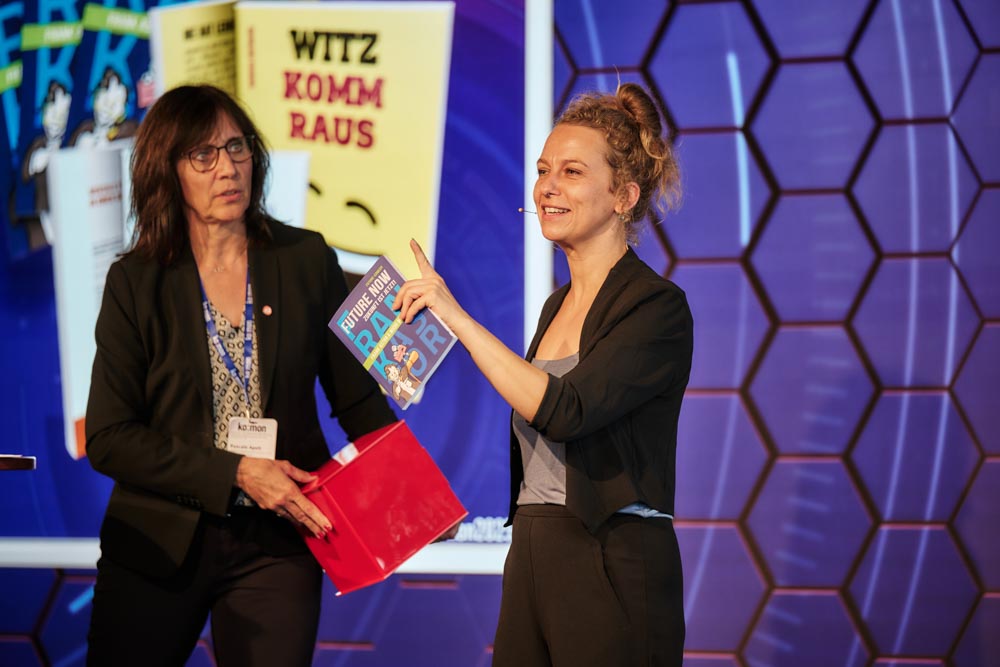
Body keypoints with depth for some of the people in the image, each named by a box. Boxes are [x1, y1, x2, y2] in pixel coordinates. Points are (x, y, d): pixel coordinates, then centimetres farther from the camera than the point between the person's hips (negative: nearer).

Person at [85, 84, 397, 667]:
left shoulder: (307, 261, 1)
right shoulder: (135, 282, -2)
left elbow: (358, 397, 5)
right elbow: (108, 438, -7)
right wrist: (236, 474, -17)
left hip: (276, 544, 0)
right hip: (158, 546, 0)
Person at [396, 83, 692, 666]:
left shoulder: (656, 307, -11)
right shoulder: (559, 306, 15)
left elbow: (563, 411, -24)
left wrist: (457, 319, -21)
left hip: (613, 574, -8)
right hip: (531, 566, 8)